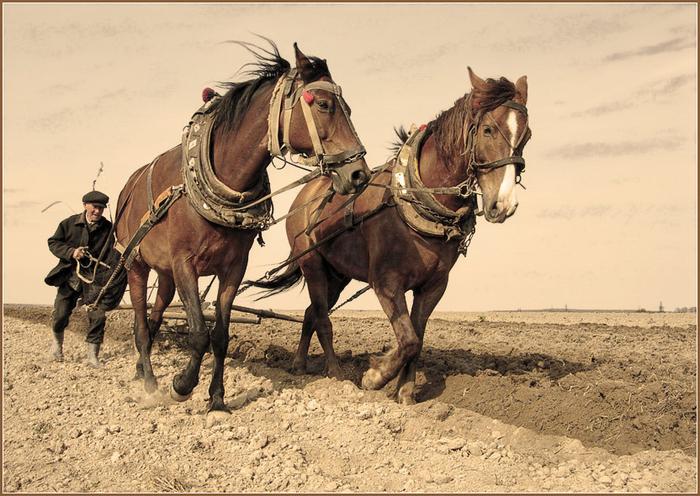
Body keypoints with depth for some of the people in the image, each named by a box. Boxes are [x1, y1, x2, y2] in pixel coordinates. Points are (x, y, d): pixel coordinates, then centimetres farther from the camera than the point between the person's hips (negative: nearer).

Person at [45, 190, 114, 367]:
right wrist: (71, 252, -15)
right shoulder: (69, 223, -4)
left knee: (98, 316, -9)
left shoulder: (108, 228, -4)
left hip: (95, 278, 0)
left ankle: (93, 355, 6)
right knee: (60, 314, 5)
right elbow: (53, 243, 1)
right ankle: (57, 342, 37)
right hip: (69, 276, 0)